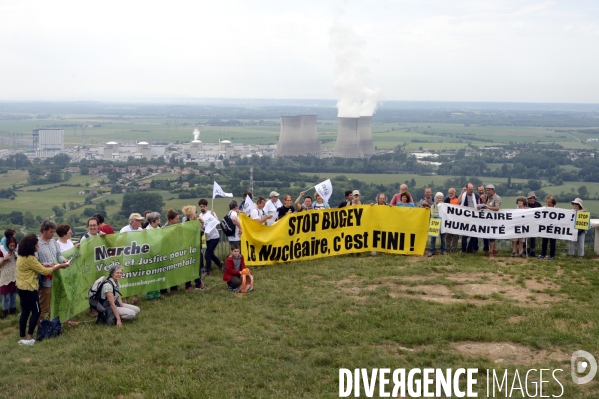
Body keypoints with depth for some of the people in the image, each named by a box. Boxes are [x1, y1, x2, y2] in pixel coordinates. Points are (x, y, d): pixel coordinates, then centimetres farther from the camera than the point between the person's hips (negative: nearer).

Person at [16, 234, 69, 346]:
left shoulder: (21, 257, 8)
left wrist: (46, 265, 6)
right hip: (29, 289, -9)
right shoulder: (30, 258, -22)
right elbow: (44, 271, -17)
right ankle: (29, 338, 1)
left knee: (25, 312, 12)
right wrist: (59, 266, -8)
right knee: (36, 312, 1)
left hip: (21, 287, 9)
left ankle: (22, 338, 14)